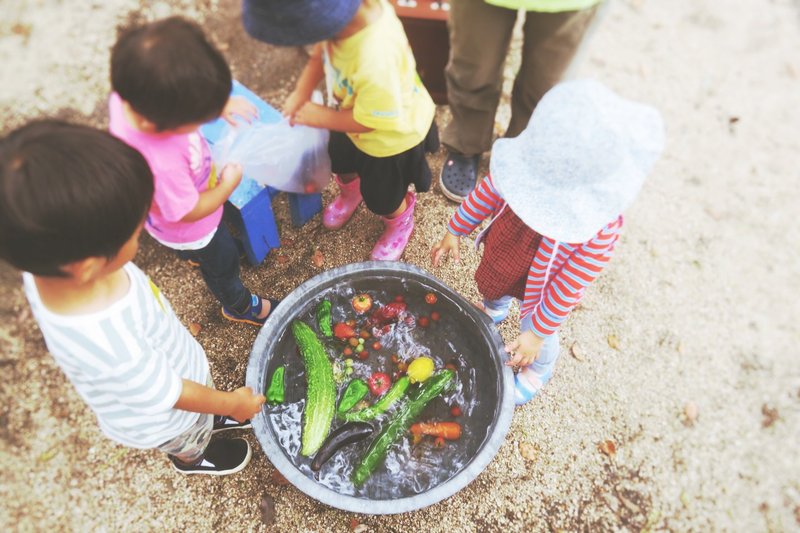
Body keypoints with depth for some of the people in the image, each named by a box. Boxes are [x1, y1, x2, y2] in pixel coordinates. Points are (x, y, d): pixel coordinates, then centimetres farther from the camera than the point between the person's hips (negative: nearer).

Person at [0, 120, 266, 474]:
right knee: (190, 441, 32)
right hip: (159, 419, -4)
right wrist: (233, 403, -12)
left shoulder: (46, 260, -30)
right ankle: (192, 458, 64)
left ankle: (210, 418, 67)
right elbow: (169, 395, -31)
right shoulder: (111, 346, -50)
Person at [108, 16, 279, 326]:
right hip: (188, 228, -6)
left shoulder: (131, 92, -30)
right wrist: (227, 186, -16)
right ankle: (239, 306, 55)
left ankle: (193, 254, 74)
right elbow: (189, 212, -30)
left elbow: (186, 96, -6)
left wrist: (217, 103, -17)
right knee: (222, 262, 24)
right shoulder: (161, 164, -50)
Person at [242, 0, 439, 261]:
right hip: (353, 111, 7)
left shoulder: (376, 63, -48)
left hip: (393, 136, -7)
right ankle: (350, 191, 65)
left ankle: (399, 221, 51)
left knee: (381, 197, 17)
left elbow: (367, 122, -32)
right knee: (341, 161, 32)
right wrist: (301, 93, -13)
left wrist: (319, 117, -19)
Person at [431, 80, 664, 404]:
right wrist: (455, 230, -3)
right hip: (499, 257, 4)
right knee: (493, 287, 36)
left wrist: (537, 332, -18)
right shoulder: (534, 160, -33)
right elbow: (488, 192, -14)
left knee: (541, 341, 24)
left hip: (540, 290, -3)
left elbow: (570, 288, -27)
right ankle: (494, 309, 74)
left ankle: (537, 372, 61)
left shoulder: (598, 229, -41)